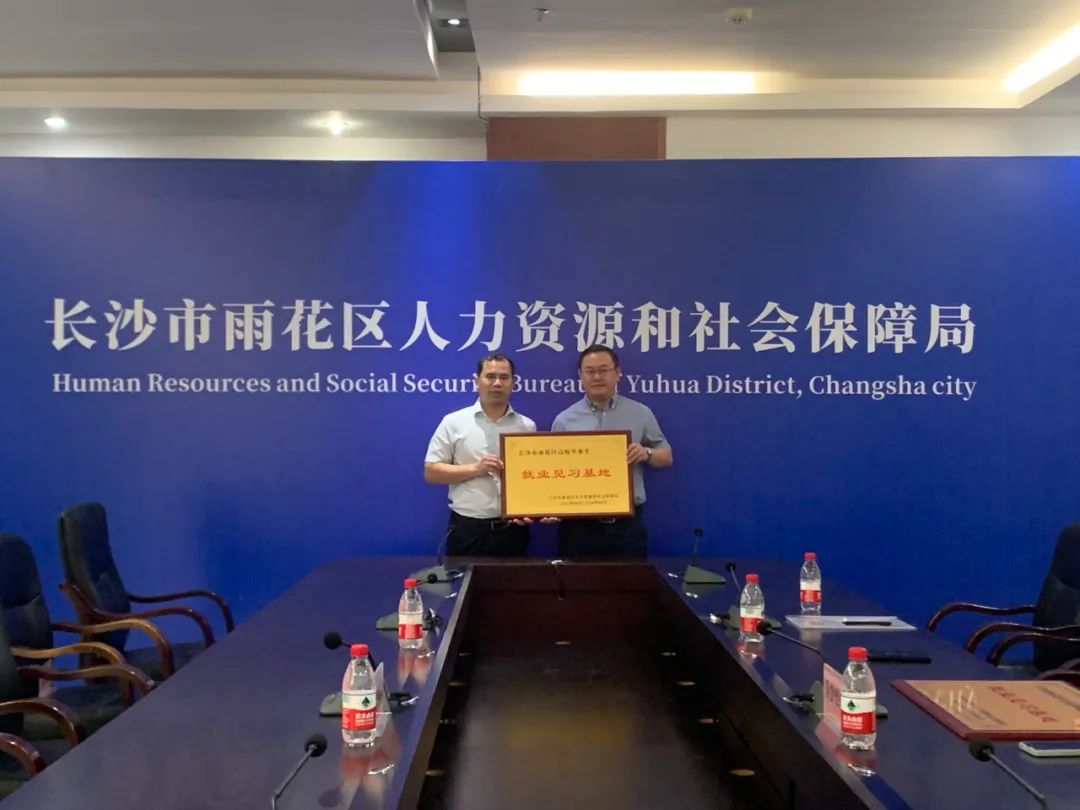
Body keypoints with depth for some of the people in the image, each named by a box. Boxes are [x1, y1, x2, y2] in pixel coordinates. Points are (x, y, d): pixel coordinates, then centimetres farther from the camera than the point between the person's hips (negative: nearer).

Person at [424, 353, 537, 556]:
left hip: (512, 529, 2)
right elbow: (431, 472, -2)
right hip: (467, 529, -2)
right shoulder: (454, 422, 1)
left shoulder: (527, 426, 8)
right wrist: (474, 469, -13)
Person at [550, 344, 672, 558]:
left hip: (627, 525, 0)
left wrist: (646, 453, -9)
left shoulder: (641, 413, 7)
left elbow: (666, 456, 12)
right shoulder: (564, 420, 6)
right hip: (579, 526, 0)